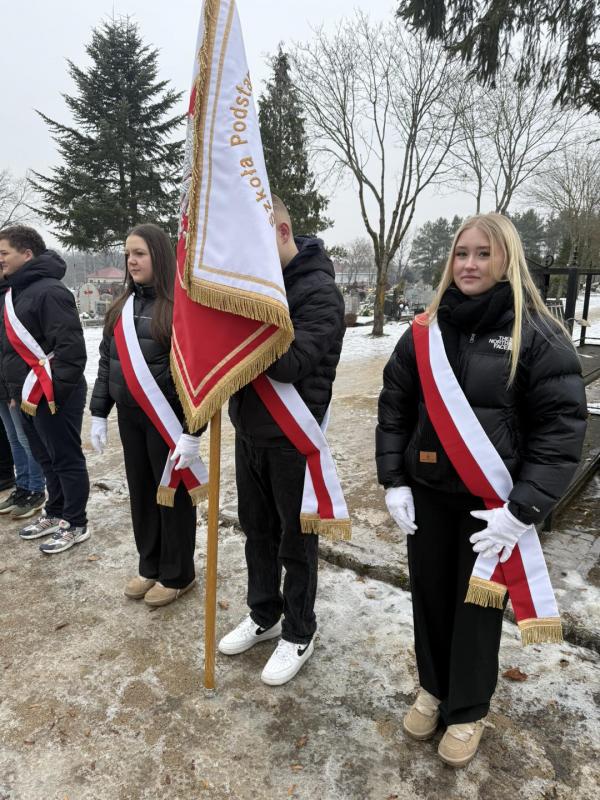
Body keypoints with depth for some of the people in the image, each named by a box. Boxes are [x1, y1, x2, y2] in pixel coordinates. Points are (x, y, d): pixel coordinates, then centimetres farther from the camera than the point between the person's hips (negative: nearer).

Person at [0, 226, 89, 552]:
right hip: (30, 396, 10)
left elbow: (71, 348, -23)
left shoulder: (50, 291, -16)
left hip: (54, 397, -10)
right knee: (46, 459, 19)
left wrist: (54, 391, -21)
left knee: (66, 460, 2)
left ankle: (76, 525, 15)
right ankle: (55, 513, 34)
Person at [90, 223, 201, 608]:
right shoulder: (123, 305, 9)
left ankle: (177, 575, 25)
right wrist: (99, 413, 10)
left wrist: (192, 431, -22)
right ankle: (150, 566, 34)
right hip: (129, 415, 7)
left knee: (173, 492, 7)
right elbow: (106, 361, 13)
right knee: (140, 491, 15)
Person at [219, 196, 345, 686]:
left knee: (296, 540, 10)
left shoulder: (318, 291, -16)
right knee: (257, 530, 20)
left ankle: (299, 634, 30)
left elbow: (291, 363, -29)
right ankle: (263, 616, 41)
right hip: (248, 431, 7)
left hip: (292, 439, -7)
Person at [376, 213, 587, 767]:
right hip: (428, 493, 4)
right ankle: (433, 687, 42)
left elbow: (561, 429, -11)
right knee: (430, 596, 16)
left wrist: (522, 509, -17)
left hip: (494, 502, -3)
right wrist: (393, 481, -2)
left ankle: (468, 710, 36)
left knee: (479, 606, 11)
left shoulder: (539, 336, -9)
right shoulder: (425, 331, 2)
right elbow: (394, 407, 5)